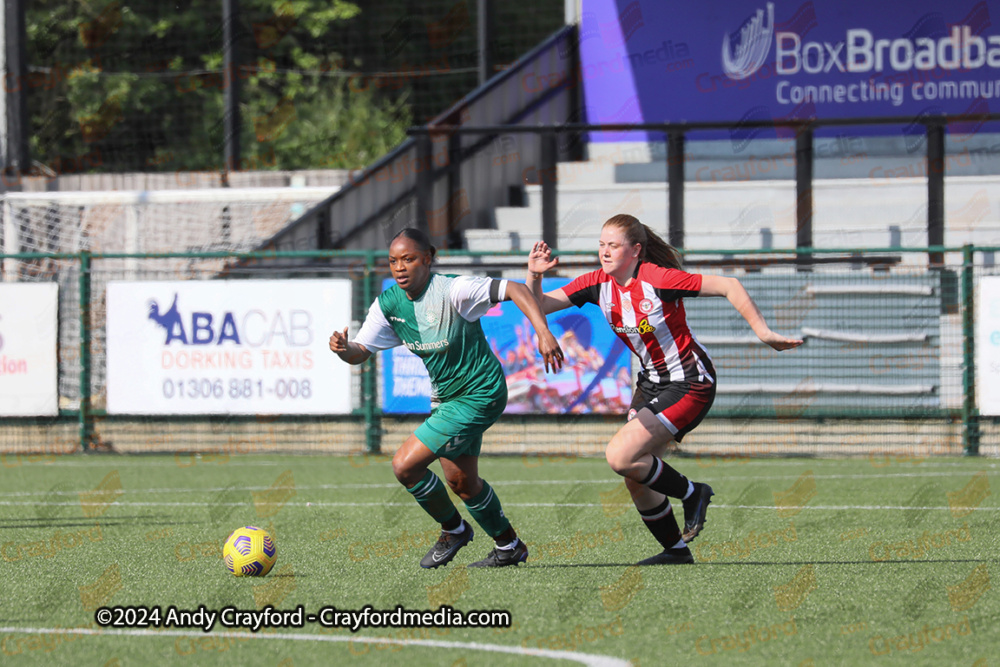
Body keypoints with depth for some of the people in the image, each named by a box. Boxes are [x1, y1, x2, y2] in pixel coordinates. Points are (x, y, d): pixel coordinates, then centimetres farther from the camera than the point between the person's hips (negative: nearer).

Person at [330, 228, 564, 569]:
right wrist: (343, 348, -23)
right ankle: (509, 546, 36)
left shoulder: (451, 290, -23)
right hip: (445, 397, 8)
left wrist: (544, 333, -36)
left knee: (405, 464, -13)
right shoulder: (388, 304, -2)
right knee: (460, 481, 17)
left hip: (480, 396, -8)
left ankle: (452, 529, 10)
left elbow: (513, 289, -25)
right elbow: (361, 351, 1)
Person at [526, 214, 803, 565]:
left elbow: (728, 286, -19)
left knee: (620, 457, -18)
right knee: (636, 480, 6)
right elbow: (538, 306, -5)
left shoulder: (658, 280, -23)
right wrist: (534, 275, -25)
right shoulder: (598, 284, -4)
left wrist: (763, 331, -20)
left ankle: (692, 494, 3)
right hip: (652, 381, 8)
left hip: (689, 385, -8)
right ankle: (676, 551, 23)